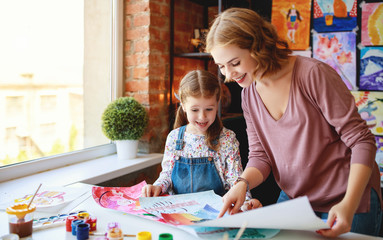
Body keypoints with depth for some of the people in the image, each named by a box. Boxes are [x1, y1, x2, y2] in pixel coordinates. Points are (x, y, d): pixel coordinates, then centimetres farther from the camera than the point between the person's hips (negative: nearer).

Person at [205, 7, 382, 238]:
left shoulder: (314, 74, -20)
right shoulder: (249, 94, -1)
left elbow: (361, 141, -18)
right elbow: (260, 156, 2)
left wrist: (349, 205, -28)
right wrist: (242, 183, -19)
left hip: (349, 202, -5)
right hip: (293, 200, 6)